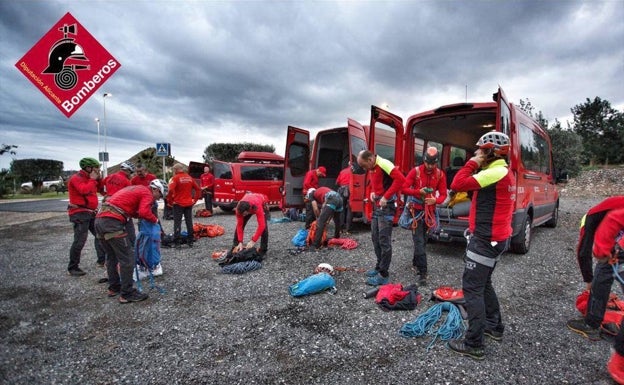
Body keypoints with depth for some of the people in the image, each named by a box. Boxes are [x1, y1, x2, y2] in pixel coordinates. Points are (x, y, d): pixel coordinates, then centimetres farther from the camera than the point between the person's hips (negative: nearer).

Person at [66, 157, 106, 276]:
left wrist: (99, 178, 2)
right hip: (80, 213, -9)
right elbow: (84, 190, -27)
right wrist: (92, 179, -15)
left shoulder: (88, 178, 15)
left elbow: (99, 189, 14)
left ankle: (102, 260, 23)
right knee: (79, 241, -10)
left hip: (91, 212, 9)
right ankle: (72, 268, 0)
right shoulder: (76, 178, -11)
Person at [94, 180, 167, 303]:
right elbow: (144, 212, -18)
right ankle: (127, 294, 1)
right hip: (112, 222, -10)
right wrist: (155, 220, -1)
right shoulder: (147, 193, -2)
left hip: (100, 219, 10)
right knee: (127, 258, -3)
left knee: (112, 257, 22)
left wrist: (139, 215, 12)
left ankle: (114, 288, 33)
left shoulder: (136, 189, 25)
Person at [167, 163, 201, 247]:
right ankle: (190, 241, 15)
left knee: (177, 223, 3)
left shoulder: (176, 178, -10)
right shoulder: (189, 177, 5)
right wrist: (195, 199, 10)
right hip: (189, 203, 5)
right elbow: (198, 189, 6)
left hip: (178, 204, -4)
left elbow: (170, 190, -22)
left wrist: (170, 201, -10)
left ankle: (177, 242, 2)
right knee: (189, 222, 10)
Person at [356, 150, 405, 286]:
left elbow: (400, 179, -26)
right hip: (376, 206, 10)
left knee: (384, 241, -6)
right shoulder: (371, 168, 13)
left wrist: (386, 196, -23)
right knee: (375, 238, 15)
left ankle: (383, 275, 2)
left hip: (386, 207, -10)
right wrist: (372, 192, 7)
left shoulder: (383, 164, -16)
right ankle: (379, 267, 28)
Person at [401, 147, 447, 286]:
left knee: (423, 240, 15)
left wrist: (435, 200, -22)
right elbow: (404, 188, -11)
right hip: (416, 210, -3)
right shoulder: (415, 171, -9)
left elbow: (443, 194, 0)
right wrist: (419, 191, -26)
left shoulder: (440, 174, 0)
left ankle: (415, 263, 34)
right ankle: (423, 273, -6)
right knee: (419, 241, -7)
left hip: (429, 211, 4)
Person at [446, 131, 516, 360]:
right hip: (496, 237, 11)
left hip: (485, 240, -11)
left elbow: (457, 185, -24)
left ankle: (474, 345, 3)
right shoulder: (504, 172, 13)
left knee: (472, 288, -4)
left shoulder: (496, 173, -20)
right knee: (483, 283, 23)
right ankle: (495, 327, 38)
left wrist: (472, 164, -13)